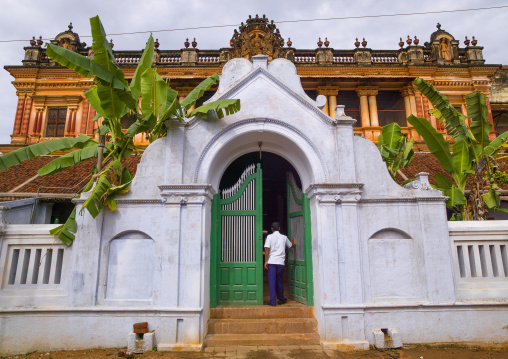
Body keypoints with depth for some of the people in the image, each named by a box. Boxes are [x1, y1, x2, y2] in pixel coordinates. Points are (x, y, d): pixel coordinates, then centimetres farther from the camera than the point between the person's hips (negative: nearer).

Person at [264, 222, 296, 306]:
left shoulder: (269, 237, 0)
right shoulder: (284, 237, 9)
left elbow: (267, 249, -9)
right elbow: (290, 245, 26)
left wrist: (265, 261, -6)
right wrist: (294, 243, 49)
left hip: (271, 262, -2)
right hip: (280, 262, 3)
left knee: (272, 281, 1)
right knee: (279, 281, 16)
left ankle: (272, 301, -1)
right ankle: (281, 299, 29)